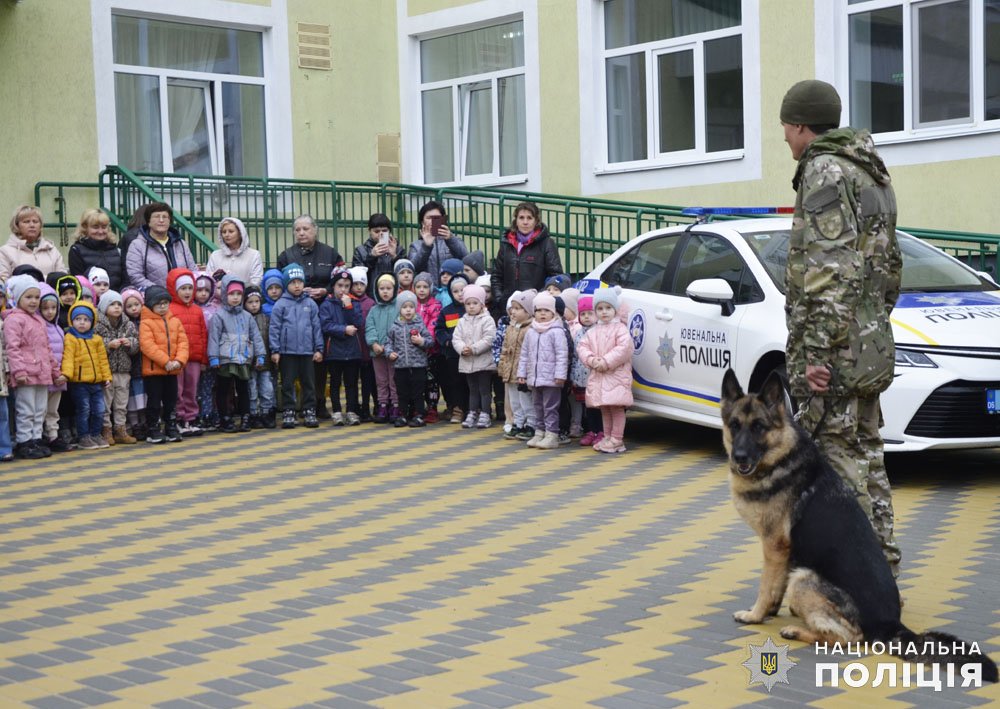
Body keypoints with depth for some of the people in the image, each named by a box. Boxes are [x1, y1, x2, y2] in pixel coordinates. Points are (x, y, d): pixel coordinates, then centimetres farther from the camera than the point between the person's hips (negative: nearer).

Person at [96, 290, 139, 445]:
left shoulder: (128, 325, 6)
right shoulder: (98, 325, -9)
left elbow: (137, 344, 12)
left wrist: (130, 343, -8)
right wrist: (109, 345, -21)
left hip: (123, 370, 5)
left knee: (122, 403, 12)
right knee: (105, 403, 3)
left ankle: (120, 430, 20)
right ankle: (106, 431, 12)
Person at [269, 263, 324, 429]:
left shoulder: (310, 303, 4)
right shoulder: (280, 304, -2)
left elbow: (316, 327, 6)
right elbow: (274, 329, -3)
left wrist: (319, 349, 2)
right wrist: (275, 350, -7)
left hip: (307, 351, 2)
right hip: (287, 352, -2)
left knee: (309, 383, 7)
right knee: (288, 384, 5)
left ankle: (309, 412, 15)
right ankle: (288, 413, 12)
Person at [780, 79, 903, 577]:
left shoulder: (825, 171, -12)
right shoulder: (871, 174, 20)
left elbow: (829, 270, -21)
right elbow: (888, 262, 24)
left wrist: (815, 348, -23)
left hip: (836, 345, -10)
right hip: (871, 341, 10)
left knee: (835, 458, -7)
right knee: (864, 454, 14)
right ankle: (881, 570, 20)